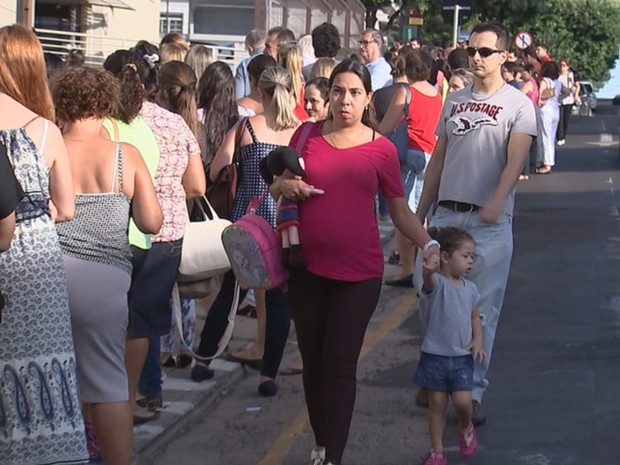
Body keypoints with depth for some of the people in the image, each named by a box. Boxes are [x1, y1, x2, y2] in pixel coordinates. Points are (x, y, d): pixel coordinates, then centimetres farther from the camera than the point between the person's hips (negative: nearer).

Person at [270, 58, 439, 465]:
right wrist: (285, 185, -6)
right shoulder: (307, 135, 5)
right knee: (313, 362, 10)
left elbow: (400, 210, 5)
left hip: (358, 274, -3)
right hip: (307, 267, 3)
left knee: (339, 364, -5)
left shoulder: (382, 149, 0)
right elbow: (278, 186, 18)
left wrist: (428, 244, -12)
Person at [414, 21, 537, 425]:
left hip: (490, 222, -5)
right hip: (446, 213, 5)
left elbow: (516, 160, -16)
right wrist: (421, 211, 16)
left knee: (482, 309, -2)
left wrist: (496, 202, -32)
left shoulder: (518, 104, -2)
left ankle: (474, 391, 5)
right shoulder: (455, 100, 14)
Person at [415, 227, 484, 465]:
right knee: (437, 403, 5)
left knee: (462, 401, -7)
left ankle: (466, 428, 25)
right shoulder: (437, 284, -12)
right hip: (435, 356, -3)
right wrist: (428, 271, -62)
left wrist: (478, 340, -1)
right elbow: (429, 279, -37)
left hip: (462, 357, 3)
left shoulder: (469, 288, 6)